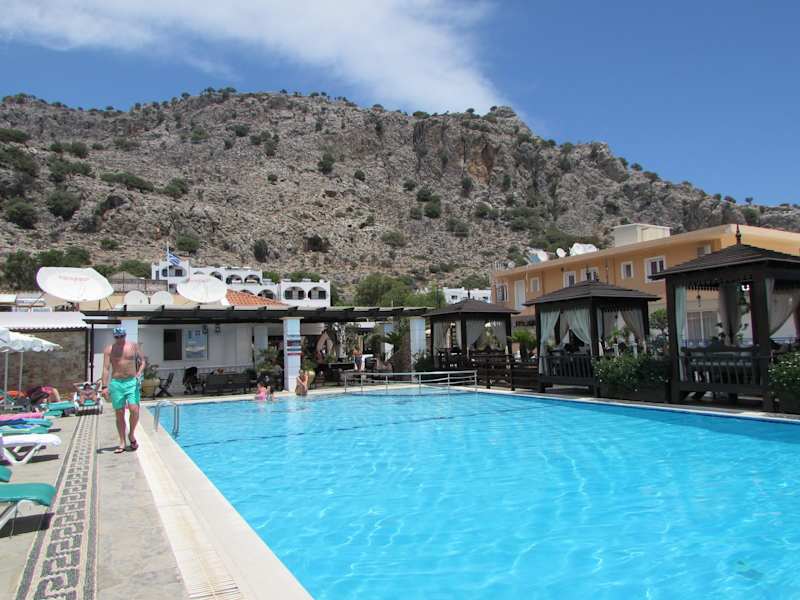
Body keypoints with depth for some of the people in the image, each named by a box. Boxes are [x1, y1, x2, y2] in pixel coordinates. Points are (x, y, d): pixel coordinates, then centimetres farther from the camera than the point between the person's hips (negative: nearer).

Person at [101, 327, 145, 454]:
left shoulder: (133, 346, 5)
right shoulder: (109, 349, 3)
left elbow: (142, 361, 10)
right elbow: (106, 368, -2)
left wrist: (139, 373, -9)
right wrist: (105, 386, -10)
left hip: (132, 382, 0)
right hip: (116, 383, 0)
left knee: (134, 409, -15)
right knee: (119, 414, 5)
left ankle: (132, 434, 11)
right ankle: (122, 443, 13)